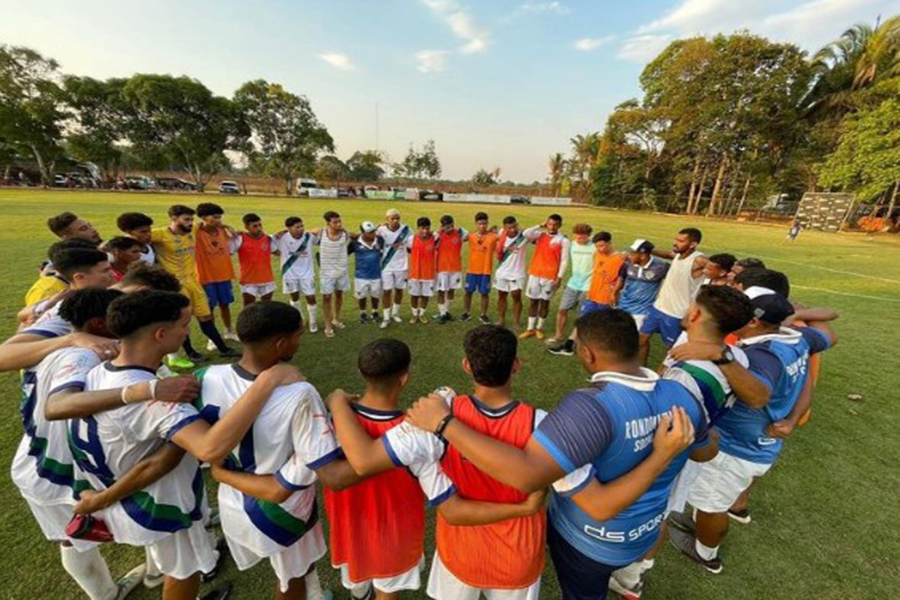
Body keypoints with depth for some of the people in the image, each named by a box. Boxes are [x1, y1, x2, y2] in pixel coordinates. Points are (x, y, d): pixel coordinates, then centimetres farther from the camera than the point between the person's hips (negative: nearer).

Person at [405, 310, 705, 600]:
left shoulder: (594, 406, -41)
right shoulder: (683, 397, -17)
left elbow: (525, 475, -50)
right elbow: (704, 450, 4)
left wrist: (443, 422, -44)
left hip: (585, 539, -5)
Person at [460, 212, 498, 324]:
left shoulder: (493, 236, -7)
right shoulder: (471, 236, 0)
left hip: (486, 270, -2)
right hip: (472, 270, 2)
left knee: (485, 293, 6)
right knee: (468, 292, 10)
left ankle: (483, 315, 22)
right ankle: (466, 313, 27)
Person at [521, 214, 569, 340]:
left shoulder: (563, 241, -6)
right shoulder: (539, 235, 3)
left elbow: (564, 261, -7)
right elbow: (526, 234, -15)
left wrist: (559, 278, -12)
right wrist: (540, 226, -9)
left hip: (550, 276, -3)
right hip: (535, 274, 3)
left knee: (545, 301, 8)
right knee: (533, 301, 8)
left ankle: (539, 327, 24)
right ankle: (530, 328, 17)